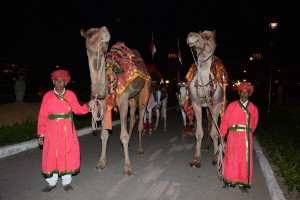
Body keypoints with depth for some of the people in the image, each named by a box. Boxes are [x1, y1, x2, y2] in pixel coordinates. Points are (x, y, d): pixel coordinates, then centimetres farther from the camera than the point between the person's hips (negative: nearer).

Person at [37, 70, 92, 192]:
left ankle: (66, 181, 21)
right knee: (52, 155, 5)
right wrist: (41, 134, -2)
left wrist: (87, 106, -17)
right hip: (52, 129, 0)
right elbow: (42, 116, 0)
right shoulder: (47, 96, 0)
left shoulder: (70, 94, 3)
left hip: (67, 129, 1)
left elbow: (77, 109, 1)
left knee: (68, 153, 6)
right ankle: (51, 182, 23)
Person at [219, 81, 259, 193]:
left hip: (246, 138, 1)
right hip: (233, 136, -1)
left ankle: (243, 183, 18)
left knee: (245, 159, 4)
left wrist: (247, 133, 7)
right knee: (231, 158, 5)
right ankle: (229, 180, 20)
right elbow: (225, 121, 0)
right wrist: (222, 135, -5)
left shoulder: (253, 108, 7)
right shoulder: (232, 105, 2)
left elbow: (254, 124, 12)